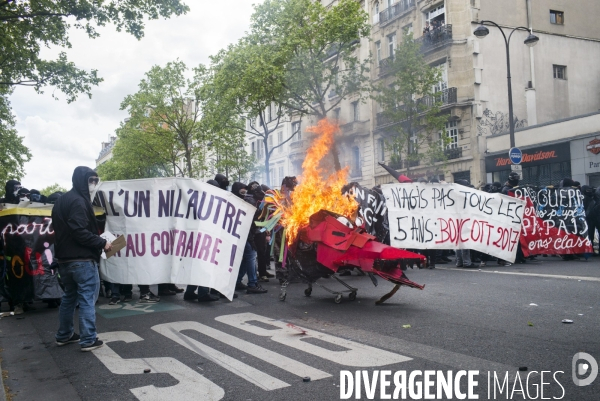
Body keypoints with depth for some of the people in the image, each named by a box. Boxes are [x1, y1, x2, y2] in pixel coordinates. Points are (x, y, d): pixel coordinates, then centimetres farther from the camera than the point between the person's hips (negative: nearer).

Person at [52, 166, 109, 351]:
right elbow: (80, 232, -24)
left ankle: (64, 335, 27)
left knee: (69, 297, 19)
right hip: (82, 259, -10)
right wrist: (102, 243, -16)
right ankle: (88, 340, -2)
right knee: (87, 299, -4)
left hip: (64, 259, 10)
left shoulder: (61, 201, 17)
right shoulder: (78, 201, -15)